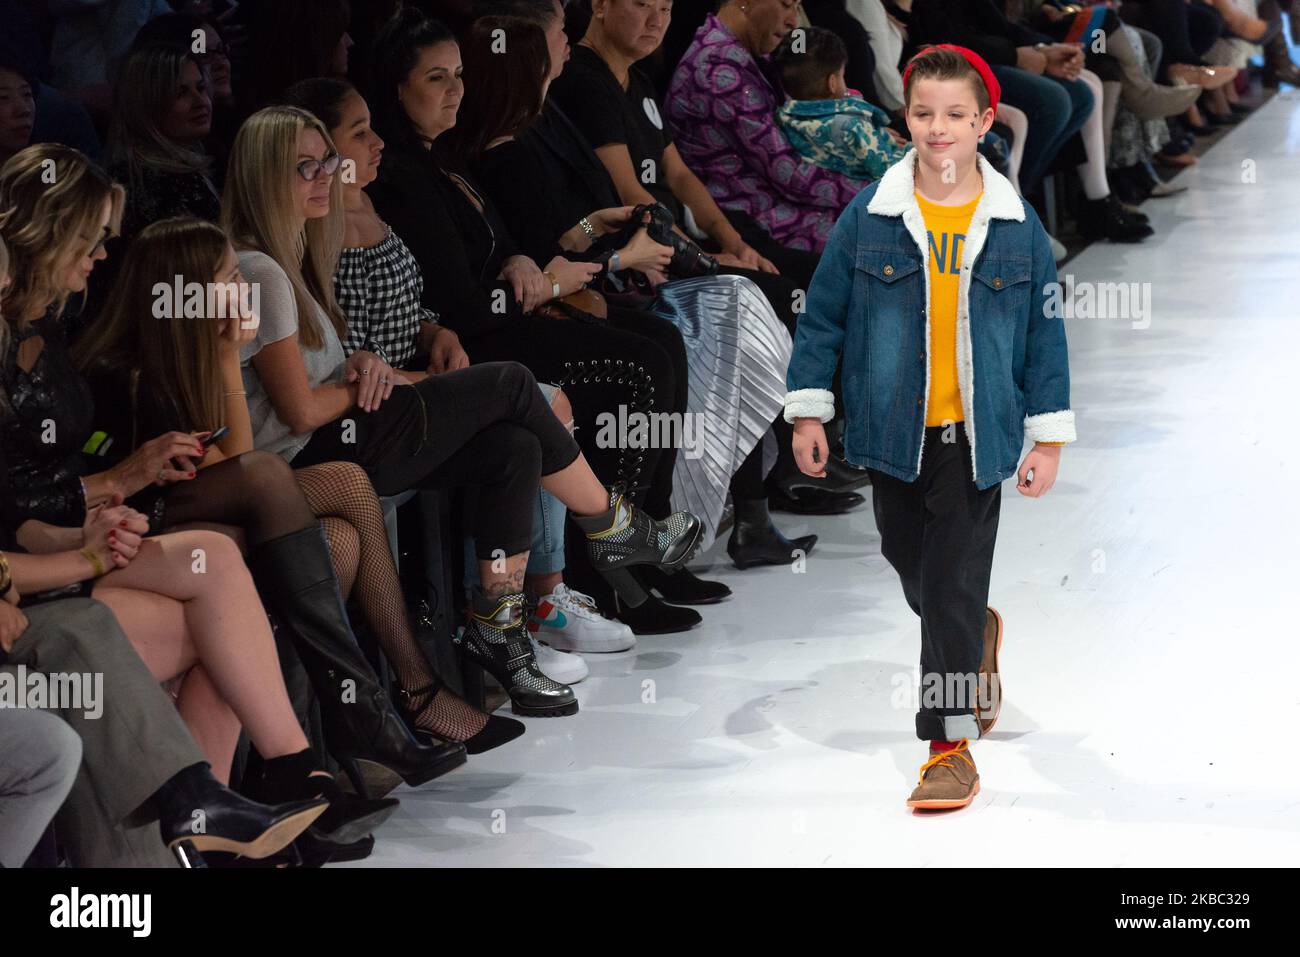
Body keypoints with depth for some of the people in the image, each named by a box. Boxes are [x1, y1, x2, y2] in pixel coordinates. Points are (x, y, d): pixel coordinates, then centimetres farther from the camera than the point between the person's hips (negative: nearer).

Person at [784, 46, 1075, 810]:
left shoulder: (1017, 226, -3)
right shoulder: (870, 216, -3)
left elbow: (1046, 335, 3)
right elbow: (823, 314, 4)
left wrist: (1049, 438, 2)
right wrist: (808, 411, 3)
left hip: (974, 438, -2)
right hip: (894, 434, 2)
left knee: (955, 590, -4)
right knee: (914, 573, 16)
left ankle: (952, 744, 1)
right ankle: (977, 638, 47)